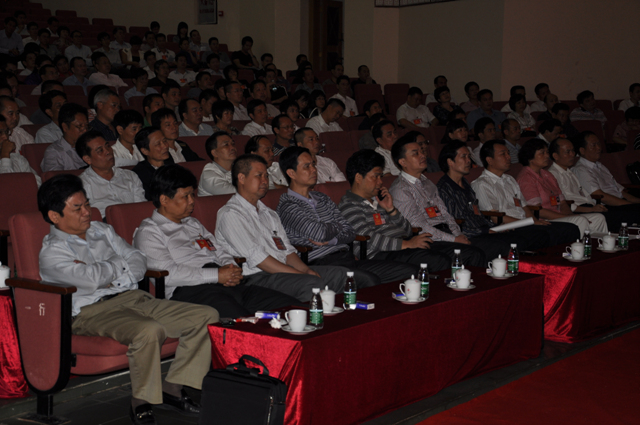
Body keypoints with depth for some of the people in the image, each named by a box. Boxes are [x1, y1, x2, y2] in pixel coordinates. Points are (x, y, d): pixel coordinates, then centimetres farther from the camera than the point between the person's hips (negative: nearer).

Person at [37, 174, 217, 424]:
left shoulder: (102, 231, 21)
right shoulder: (52, 253, -2)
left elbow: (139, 263, 13)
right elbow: (93, 279, -18)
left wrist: (109, 277, -5)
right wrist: (119, 264, 2)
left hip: (133, 297, 7)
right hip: (93, 310, -7)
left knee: (207, 316, -9)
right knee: (148, 331, -39)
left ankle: (173, 388, -7)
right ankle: (141, 403, -19)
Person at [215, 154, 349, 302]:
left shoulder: (269, 214, 26)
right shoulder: (230, 214, -4)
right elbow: (257, 258, -13)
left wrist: (306, 269, -2)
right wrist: (301, 274, -16)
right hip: (257, 277, -8)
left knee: (341, 273, -11)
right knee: (313, 284, -32)